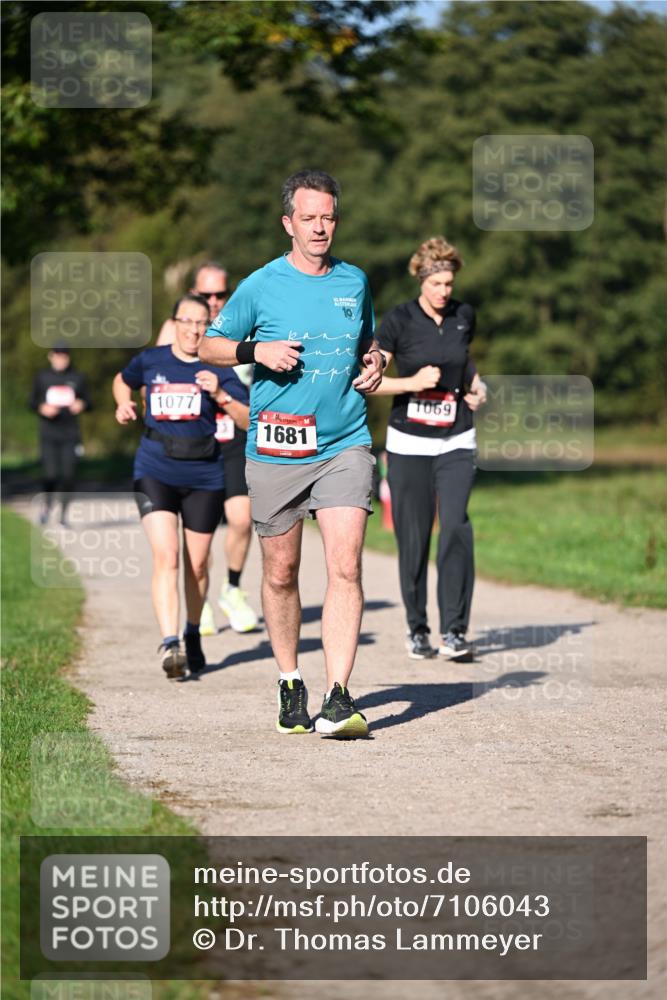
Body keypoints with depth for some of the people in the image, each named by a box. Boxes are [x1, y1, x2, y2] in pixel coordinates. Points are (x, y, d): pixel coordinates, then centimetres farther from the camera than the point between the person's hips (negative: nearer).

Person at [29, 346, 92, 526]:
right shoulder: (41, 377, 6)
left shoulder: (77, 378, 7)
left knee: (68, 475, -3)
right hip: (48, 435, -1)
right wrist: (42, 408, -13)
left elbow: (87, 401, 11)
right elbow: (32, 402, 9)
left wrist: (81, 405, -12)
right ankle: (47, 504, 17)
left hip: (70, 435, 1)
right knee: (50, 475, -11)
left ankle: (63, 513, 13)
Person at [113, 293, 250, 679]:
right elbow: (123, 381, 26)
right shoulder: (151, 361, 4)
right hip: (156, 470, -1)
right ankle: (170, 644, -25)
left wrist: (220, 395, -18)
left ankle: (193, 635, 35)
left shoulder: (217, 369, 0)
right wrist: (124, 403, 6)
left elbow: (251, 420, -5)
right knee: (166, 556, -17)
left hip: (204, 476, 1)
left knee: (197, 563, 11)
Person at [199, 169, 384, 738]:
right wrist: (255, 350, -10)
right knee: (281, 574, 8)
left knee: (346, 567, -14)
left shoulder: (355, 282, 10)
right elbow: (209, 346, 8)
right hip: (276, 450, -1)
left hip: (344, 445, 1)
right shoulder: (260, 287, 0)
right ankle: (289, 682, 27)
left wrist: (374, 362, 6)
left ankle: (338, 699, -17)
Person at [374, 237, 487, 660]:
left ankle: (454, 630, -12)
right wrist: (412, 382, -20)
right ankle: (417, 629, 15)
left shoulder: (464, 316, 4)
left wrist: (477, 386, 6)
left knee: (456, 527, -15)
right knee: (414, 538, 1)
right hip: (409, 443, -2)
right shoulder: (399, 320, -7)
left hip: (457, 441, 2)